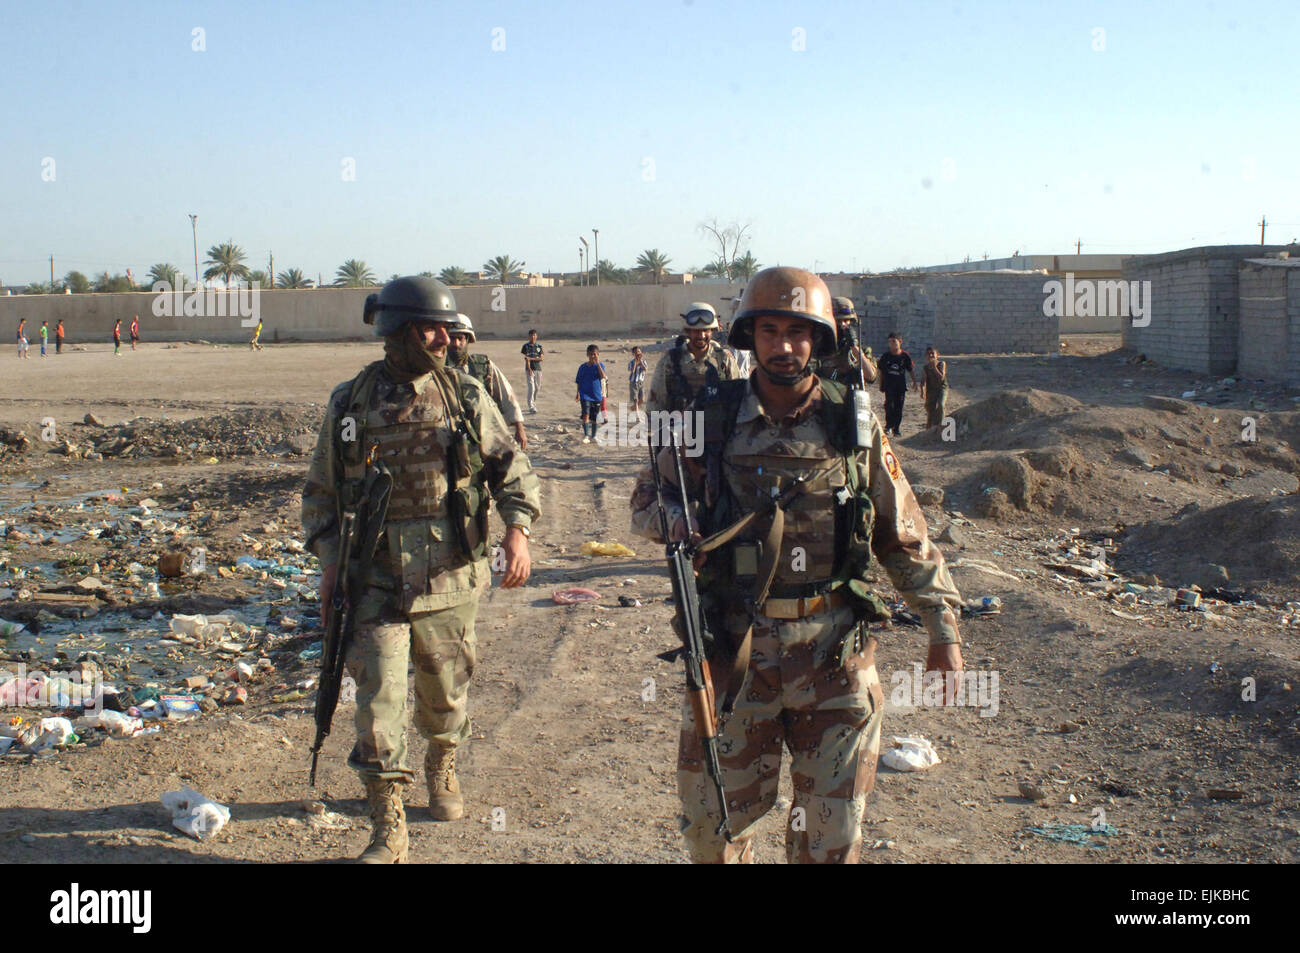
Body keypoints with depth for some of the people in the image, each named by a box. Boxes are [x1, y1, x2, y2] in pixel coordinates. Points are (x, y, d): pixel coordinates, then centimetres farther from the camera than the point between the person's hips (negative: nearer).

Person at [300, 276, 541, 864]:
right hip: (376, 580, -1)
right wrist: (329, 561, 1)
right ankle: (388, 832, 2)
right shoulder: (349, 403, 1)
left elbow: (511, 466, 2)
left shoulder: (465, 397, 0)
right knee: (379, 699, -7)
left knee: (445, 690, 16)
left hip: (450, 577, 1)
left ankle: (442, 770, 45)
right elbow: (320, 491, 10)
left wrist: (517, 530, -14)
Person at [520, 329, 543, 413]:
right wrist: (529, 369, -18)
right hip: (530, 369, -4)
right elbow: (526, 359, -8)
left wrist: (531, 358, -13)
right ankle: (531, 407, -15)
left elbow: (541, 358, 1)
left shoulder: (539, 346, 11)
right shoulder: (526, 346, 1)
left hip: (538, 369, 4)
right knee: (531, 388, -13)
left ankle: (534, 403, 26)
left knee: (537, 388, 8)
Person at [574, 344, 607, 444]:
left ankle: (593, 436, 25)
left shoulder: (600, 366, 1)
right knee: (586, 414, -18)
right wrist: (578, 394, 4)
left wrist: (597, 363, -22)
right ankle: (585, 435, -17)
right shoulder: (583, 367, 3)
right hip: (585, 395, -1)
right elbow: (579, 382, 9)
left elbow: (603, 376, -19)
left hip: (597, 395, 1)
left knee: (594, 417, 9)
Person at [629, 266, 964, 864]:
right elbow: (647, 496, 9)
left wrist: (943, 627, 4)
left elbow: (905, 539, 7)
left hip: (834, 654, 0)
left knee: (832, 835, 8)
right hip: (735, 649, 0)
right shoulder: (711, 420, 0)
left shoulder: (855, 427, 1)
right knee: (712, 819, 10)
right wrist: (671, 518, -14)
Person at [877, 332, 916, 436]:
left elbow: (911, 370, 11)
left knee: (898, 407, 3)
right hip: (888, 385, -1)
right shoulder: (885, 356, 4)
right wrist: (881, 385, 10)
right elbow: (881, 372, 11)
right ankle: (888, 425, -5)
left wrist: (914, 381, 1)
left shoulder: (905, 356, 3)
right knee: (889, 403, -19)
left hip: (901, 385, 1)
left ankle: (896, 429, 13)